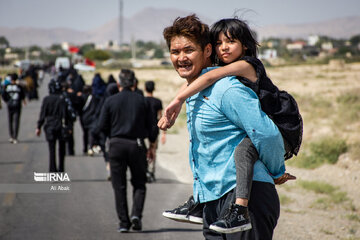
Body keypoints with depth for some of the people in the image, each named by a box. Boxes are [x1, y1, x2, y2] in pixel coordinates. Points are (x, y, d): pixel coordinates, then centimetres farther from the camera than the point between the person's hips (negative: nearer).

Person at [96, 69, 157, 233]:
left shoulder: (110, 101, -2)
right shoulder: (142, 101, 1)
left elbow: (102, 126, -2)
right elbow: (150, 126, 4)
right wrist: (152, 146, 15)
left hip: (117, 145, -1)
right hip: (137, 145, 1)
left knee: (119, 186, 6)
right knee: (139, 183, 11)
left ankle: (124, 222, 3)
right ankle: (136, 214, -10)